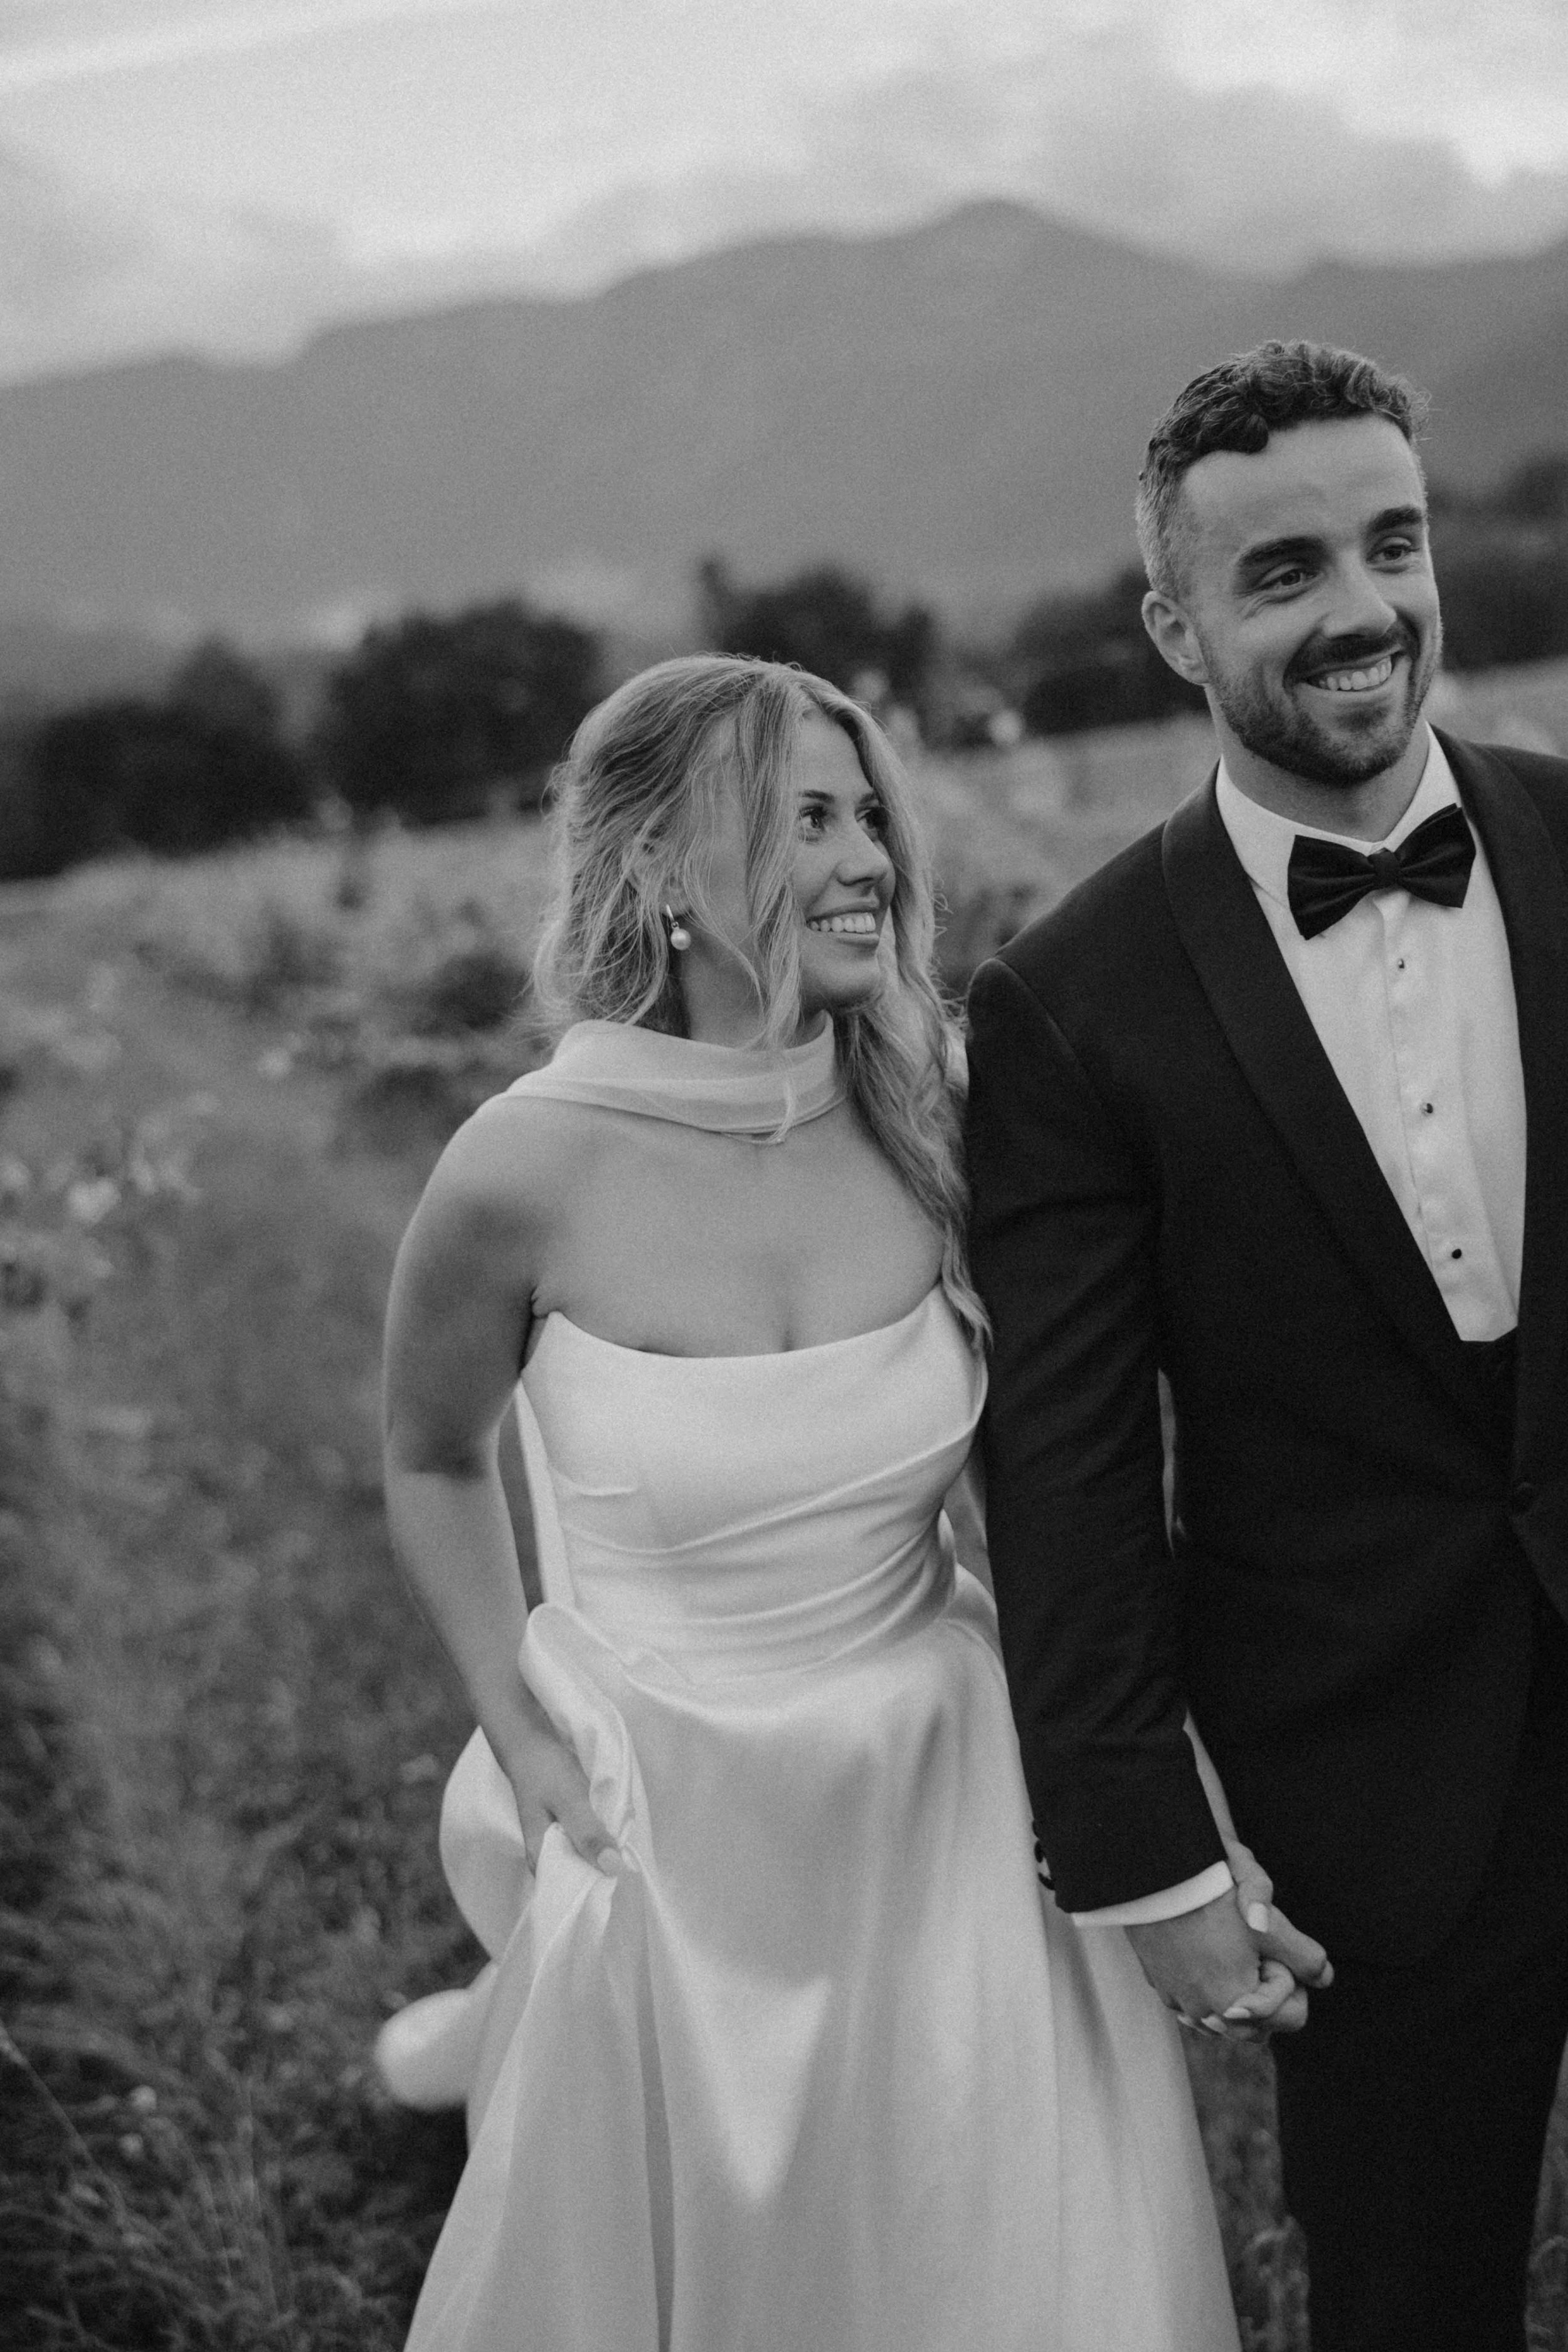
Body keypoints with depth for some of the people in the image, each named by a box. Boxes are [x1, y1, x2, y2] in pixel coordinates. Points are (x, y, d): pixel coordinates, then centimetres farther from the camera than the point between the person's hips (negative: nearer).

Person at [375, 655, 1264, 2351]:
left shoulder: (925, 1118, -9)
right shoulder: (528, 1173, -18)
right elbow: (432, 1463, 2)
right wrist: (524, 1744, -3)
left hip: (947, 1803, 3)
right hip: (678, 1826, -3)